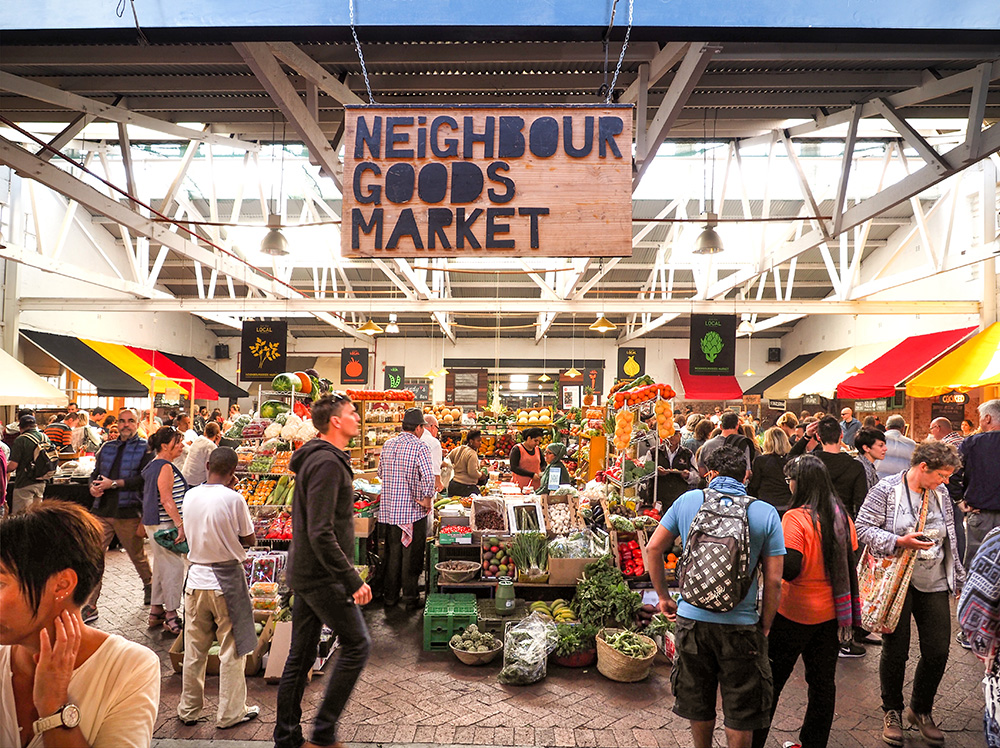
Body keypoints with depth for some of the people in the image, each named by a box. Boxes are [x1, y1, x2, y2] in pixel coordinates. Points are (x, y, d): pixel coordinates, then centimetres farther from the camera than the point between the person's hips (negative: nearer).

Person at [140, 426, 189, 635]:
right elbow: (167, 500, -22)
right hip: (164, 524, -11)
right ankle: (171, 616, -2)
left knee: (161, 566, 17)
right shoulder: (165, 467, -16)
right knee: (173, 567, -6)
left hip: (154, 523, 11)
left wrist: (144, 525, 27)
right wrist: (180, 524, -24)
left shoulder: (152, 466, 15)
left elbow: (149, 497, 21)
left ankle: (156, 612, 26)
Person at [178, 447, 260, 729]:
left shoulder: (190, 496, -1)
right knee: (232, 651, 9)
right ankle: (230, 714, 18)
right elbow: (249, 540, -6)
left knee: (194, 651, 17)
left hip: (196, 579, 5)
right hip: (227, 581, -5)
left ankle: (188, 710, 29)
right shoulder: (234, 499, -16)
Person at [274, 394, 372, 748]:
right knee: (357, 644, 1)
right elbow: (321, 533, -26)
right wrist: (352, 580, -24)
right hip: (322, 576, -10)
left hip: (304, 573, 10)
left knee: (301, 656, 16)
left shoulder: (314, 459, 13)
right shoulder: (328, 463, -20)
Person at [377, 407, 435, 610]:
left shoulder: (388, 445, 5)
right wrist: (426, 498, -12)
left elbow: (381, 472, 15)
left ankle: (390, 596, 24)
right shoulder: (419, 447, -15)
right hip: (412, 510, -5)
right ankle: (410, 598, 12)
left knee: (392, 553, 15)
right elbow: (428, 477, -25)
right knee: (411, 555, 5)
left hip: (388, 508, 6)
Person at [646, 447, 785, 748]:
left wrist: (663, 596, 10)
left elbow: (653, 548, 0)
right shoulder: (766, 513, -6)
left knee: (698, 702, 21)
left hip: (692, 618, 2)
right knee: (740, 712, 16)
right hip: (741, 625, -1)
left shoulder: (688, 500, -3)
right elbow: (773, 581, -8)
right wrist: (765, 627, 5)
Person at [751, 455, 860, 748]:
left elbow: (789, 568, -25)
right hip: (832, 613, 6)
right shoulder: (842, 516, 1)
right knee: (823, 681, 16)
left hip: (795, 614, -6)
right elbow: (850, 562, 9)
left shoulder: (796, 518, -20)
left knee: (771, 680, 8)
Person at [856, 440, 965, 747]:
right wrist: (900, 542, -23)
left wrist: (958, 577, 18)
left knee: (938, 651, 5)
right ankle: (892, 712, 25)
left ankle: (920, 710, 28)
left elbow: (950, 540, 17)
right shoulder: (886, 489, -10)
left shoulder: (941, 495, 7)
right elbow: (864, 527, -12)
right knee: (895, 651, 5)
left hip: (934, 584, 5)